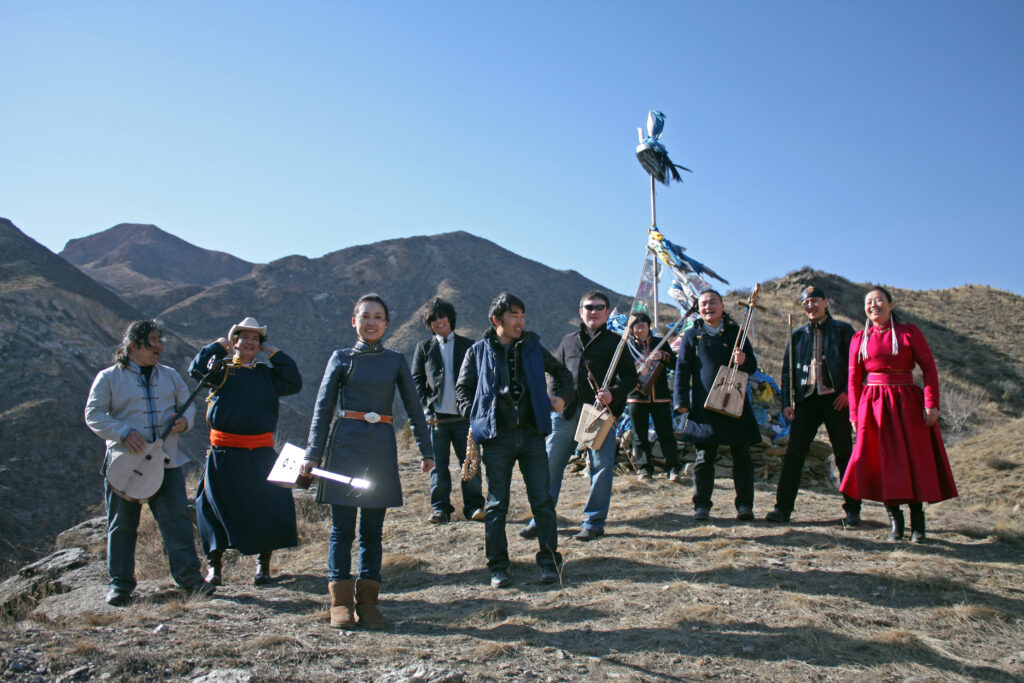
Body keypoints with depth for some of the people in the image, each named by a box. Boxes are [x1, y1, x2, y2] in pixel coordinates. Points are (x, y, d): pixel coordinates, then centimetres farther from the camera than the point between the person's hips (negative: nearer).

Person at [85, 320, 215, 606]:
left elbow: (187, 404, 18)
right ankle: (120, 582, 18)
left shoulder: (170, 376, 13)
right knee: (122, 524, 6)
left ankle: (189, 575, 5)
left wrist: (184, 421, -6)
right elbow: (93, 414, -3)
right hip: (124, 462, -2)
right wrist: (124, 433, -17)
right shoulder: (109, 377, 1)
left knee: (177, 517, -3)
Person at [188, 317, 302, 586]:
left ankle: (263, 564, 15)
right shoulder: (221, 369, 8)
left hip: (260, 453, 1)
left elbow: (294, 384, -1)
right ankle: (214, 564, 19)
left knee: (267, 505, -1)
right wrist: (217, 346, -2)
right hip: (224, 451, -1)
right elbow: (196, 369, -10)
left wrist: (277, 355, 1)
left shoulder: (267, 373, 11)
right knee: (216, 505, 5)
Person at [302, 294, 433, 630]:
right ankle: (340, 602, 10)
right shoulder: (341, 358, 6)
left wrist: (425, 450, 6)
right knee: (342, 528, 1)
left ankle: (367, 601, 15)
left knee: (372, 529, 6)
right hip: (345, 444, -1)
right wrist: (313, 454, 1)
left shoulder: (396, 361, 10)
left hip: (381, 447, 1)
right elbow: (323, 408, 6)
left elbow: (413, 407, 11)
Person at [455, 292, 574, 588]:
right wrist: (475, 417, -4)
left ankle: (549, 560, 14)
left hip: (532, 433, 2)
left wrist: (560, 396, 7)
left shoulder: (532, 347, 10)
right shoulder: (478, 352, 4)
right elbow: (462, 389, 9)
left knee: (542, 500, 3)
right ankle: (498, 567, 14)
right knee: (497, 505, 5)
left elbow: (561, 373, 23)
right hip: (496, 437, -1)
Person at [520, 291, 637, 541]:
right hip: (566, 412, 3)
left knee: (601, 467, 0)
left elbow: (630, 376, 4)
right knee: (550, 464, 3)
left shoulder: (615, 342, 9)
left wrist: (613, 394, -14)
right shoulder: (568, 341, 19)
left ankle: (594, 522, 13)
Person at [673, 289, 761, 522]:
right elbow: (682, 370, 6)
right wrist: (681, 401, -4)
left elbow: (753, 365, 12)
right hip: (705, 405, -1)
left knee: (741, 456, 3)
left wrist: (744, 361, -13)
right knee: (704, 457, 1)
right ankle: (702, 505, 8)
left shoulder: (736, 332, 11)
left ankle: (745, 505, 11)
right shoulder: (692, 335, 9)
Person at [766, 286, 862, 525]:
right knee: (793, 453, -2)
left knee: (844, 454, 2)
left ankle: (852, 509, 12)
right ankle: (783, 507, 2)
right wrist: (786, 402, 3)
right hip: (806, 400, 2)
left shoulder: (842, 330, 7)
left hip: (835, 399, -2)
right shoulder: (797, 335, 14)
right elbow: (787, 370, 12)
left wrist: (848, 391, -9)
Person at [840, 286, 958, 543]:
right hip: (874, 405, 1)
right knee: (883, 462, 0)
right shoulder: (859, 339, 8)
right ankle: (895, 521, 12)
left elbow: (929, 368, -2)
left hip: (907, 403, -1)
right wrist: (855, 413, 0)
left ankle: (917, 523, 12)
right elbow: (854, 379, 7)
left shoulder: (909, 332, 3)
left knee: (914, 461, 1)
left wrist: (931, 403, -12)